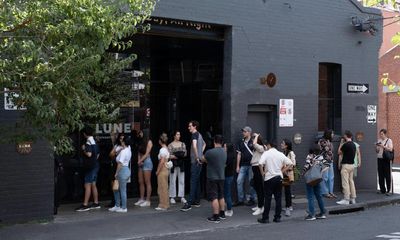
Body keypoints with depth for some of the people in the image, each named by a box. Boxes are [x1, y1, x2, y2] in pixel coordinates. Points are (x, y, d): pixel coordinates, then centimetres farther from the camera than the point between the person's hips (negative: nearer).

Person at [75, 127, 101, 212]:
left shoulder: (88, 142, -15)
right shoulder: (94, 142, 13)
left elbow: (89, 154, -26)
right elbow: (97, 154, 20)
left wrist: (84, 149, -10)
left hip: (90, 167, -9)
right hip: (95, 166, 9)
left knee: (87, 185, -8)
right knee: (93, 185, 13)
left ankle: (85, 205, -8)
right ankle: (96, 203, 17)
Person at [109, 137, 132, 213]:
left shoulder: (123, 151, -18)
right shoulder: (128, 149, 8)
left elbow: (120, 164, -21)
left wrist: (116, 173, -16)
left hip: (123, 170, -10)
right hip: (126, 169, 10)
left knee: (122, 190, -1)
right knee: (116, 189, 18)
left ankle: (124, 208, 6)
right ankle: (117, 206, 24)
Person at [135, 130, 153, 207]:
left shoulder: (149, 142, -3)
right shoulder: (140, 143, 18)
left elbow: (147, 154, -9)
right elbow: (139, 153, 12)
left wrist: (140, 161, -7)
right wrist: (139, 161, -3)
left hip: (147, 162, -8)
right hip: (141, 163, 8)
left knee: (147, 182, -7)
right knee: (141, 182, 7)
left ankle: (147, 201, -7)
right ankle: (141, 199, 12)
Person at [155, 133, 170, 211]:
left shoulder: (162, 149, -16)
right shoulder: (166, 149, 11)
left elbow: (162, 162, -22)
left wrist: (157, 171, -15)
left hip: (162, 171, -9)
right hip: (165, 170, 9)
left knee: (162, 188, -3)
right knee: (165, 188, 14)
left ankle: (163, 206, 3)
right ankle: (166, 204, 21)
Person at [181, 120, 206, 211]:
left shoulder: (195, 134, -12)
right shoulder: (199, 134, 16)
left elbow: (194, 146, -29)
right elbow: (204, 144, 34)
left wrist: (197, 157, -23)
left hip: (195, 162, -10)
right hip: (199, 161, 10)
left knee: (193, 182, -12)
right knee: (197, 181, 14)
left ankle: (189, 203, -15)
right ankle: (197, 201, 20)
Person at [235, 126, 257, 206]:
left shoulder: (253, 142, -4)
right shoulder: (241, 142, 10)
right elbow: (239, 154, 11)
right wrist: (237, 166, 9)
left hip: (251, 165, -5)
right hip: (243, 166, 5)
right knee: (239, 181, 0)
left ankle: (252, 199, 15)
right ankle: (240, 200, 8)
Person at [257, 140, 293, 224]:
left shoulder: (266, 153, -6)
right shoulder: (281, 154, 8)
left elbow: (261, 164, -21)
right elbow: (290, 163, 6)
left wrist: (262, 172, -7)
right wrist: (282, 171, 9)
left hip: (269, 178, -4)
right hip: (279, 177, 4)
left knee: (268, 199, 0)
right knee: (278, 198, 9)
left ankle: (265, 218, 3)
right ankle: (277, 217, 11)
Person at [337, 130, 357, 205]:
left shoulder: (346, 144, -17)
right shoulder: (353, 145, 10)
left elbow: (339, 152, -3)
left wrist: (341, 144, 4)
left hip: (346, 165, -9)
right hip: (352, 164, 9)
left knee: (345, 183, -6)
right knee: (351, 181, 12)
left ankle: (346, 199, -5)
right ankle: (352, 198, 14)